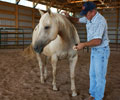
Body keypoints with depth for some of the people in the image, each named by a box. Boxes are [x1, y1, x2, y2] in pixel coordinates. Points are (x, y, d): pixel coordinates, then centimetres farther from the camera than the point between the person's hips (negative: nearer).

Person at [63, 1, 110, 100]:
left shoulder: (100, 21, -25)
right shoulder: (89, 18, 3)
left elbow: (98, 41, -33)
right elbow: (79, 20, 22)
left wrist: (83, 44, -35)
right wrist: (69, 17, 5)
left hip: (102, 51, -9)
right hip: (94, 50, 9)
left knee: (99, 76, 2)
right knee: (92, 74, 16)